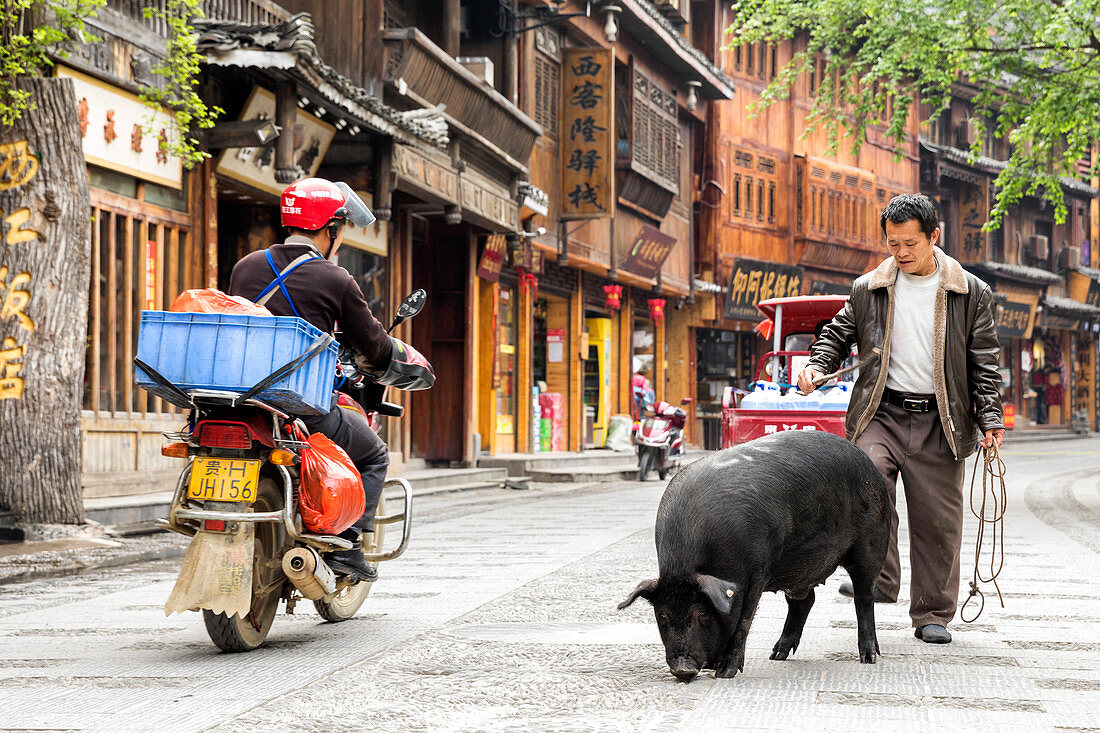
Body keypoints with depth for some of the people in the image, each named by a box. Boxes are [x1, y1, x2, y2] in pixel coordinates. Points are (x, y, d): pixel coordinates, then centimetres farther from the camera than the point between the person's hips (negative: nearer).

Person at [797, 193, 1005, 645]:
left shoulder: (971, 294, 4)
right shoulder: (867, 290, 8)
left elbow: (984, 362, 4)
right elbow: (838, 334, 19)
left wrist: (990, 418, -6)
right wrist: (817, 366, -1)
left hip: (939, 422, -1)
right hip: (881, 416, 1)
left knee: (936, 519, 2)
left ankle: (932, 614, 14)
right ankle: (877, 578, -13)